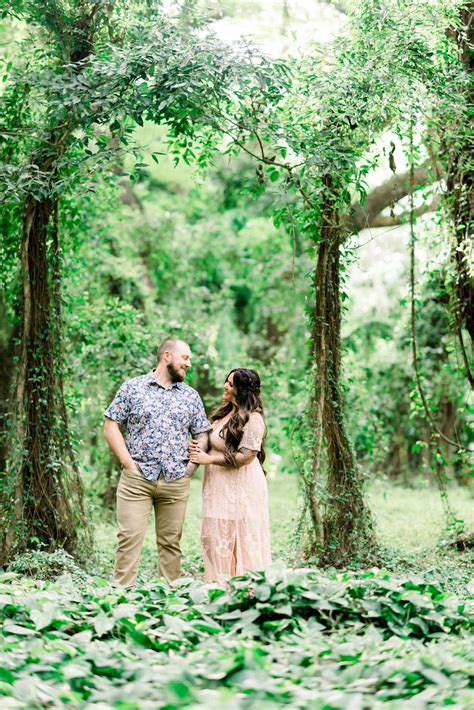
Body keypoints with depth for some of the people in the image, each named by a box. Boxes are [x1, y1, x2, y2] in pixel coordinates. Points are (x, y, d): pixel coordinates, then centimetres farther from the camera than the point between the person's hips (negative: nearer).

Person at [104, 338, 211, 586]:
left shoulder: (191, 396, 13)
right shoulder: (132, 387, 4)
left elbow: (202, 434, 15)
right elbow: (111, 426, 2)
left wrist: (192, 466, 2)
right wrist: (128, 462, -6)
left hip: (176, 482, 3)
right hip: (136, 478, -3)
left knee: (170, 542, 6)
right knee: (129, 538, -7)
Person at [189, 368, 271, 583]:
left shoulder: (252, 419, -14)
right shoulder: (224, 412, 14)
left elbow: (245, 456, -19)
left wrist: (209, 459, -14)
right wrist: (198, 448, 4)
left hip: (240, 490, -9)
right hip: (220, 488, 9)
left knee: (238, 540, -5)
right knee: (216, 539, 9)